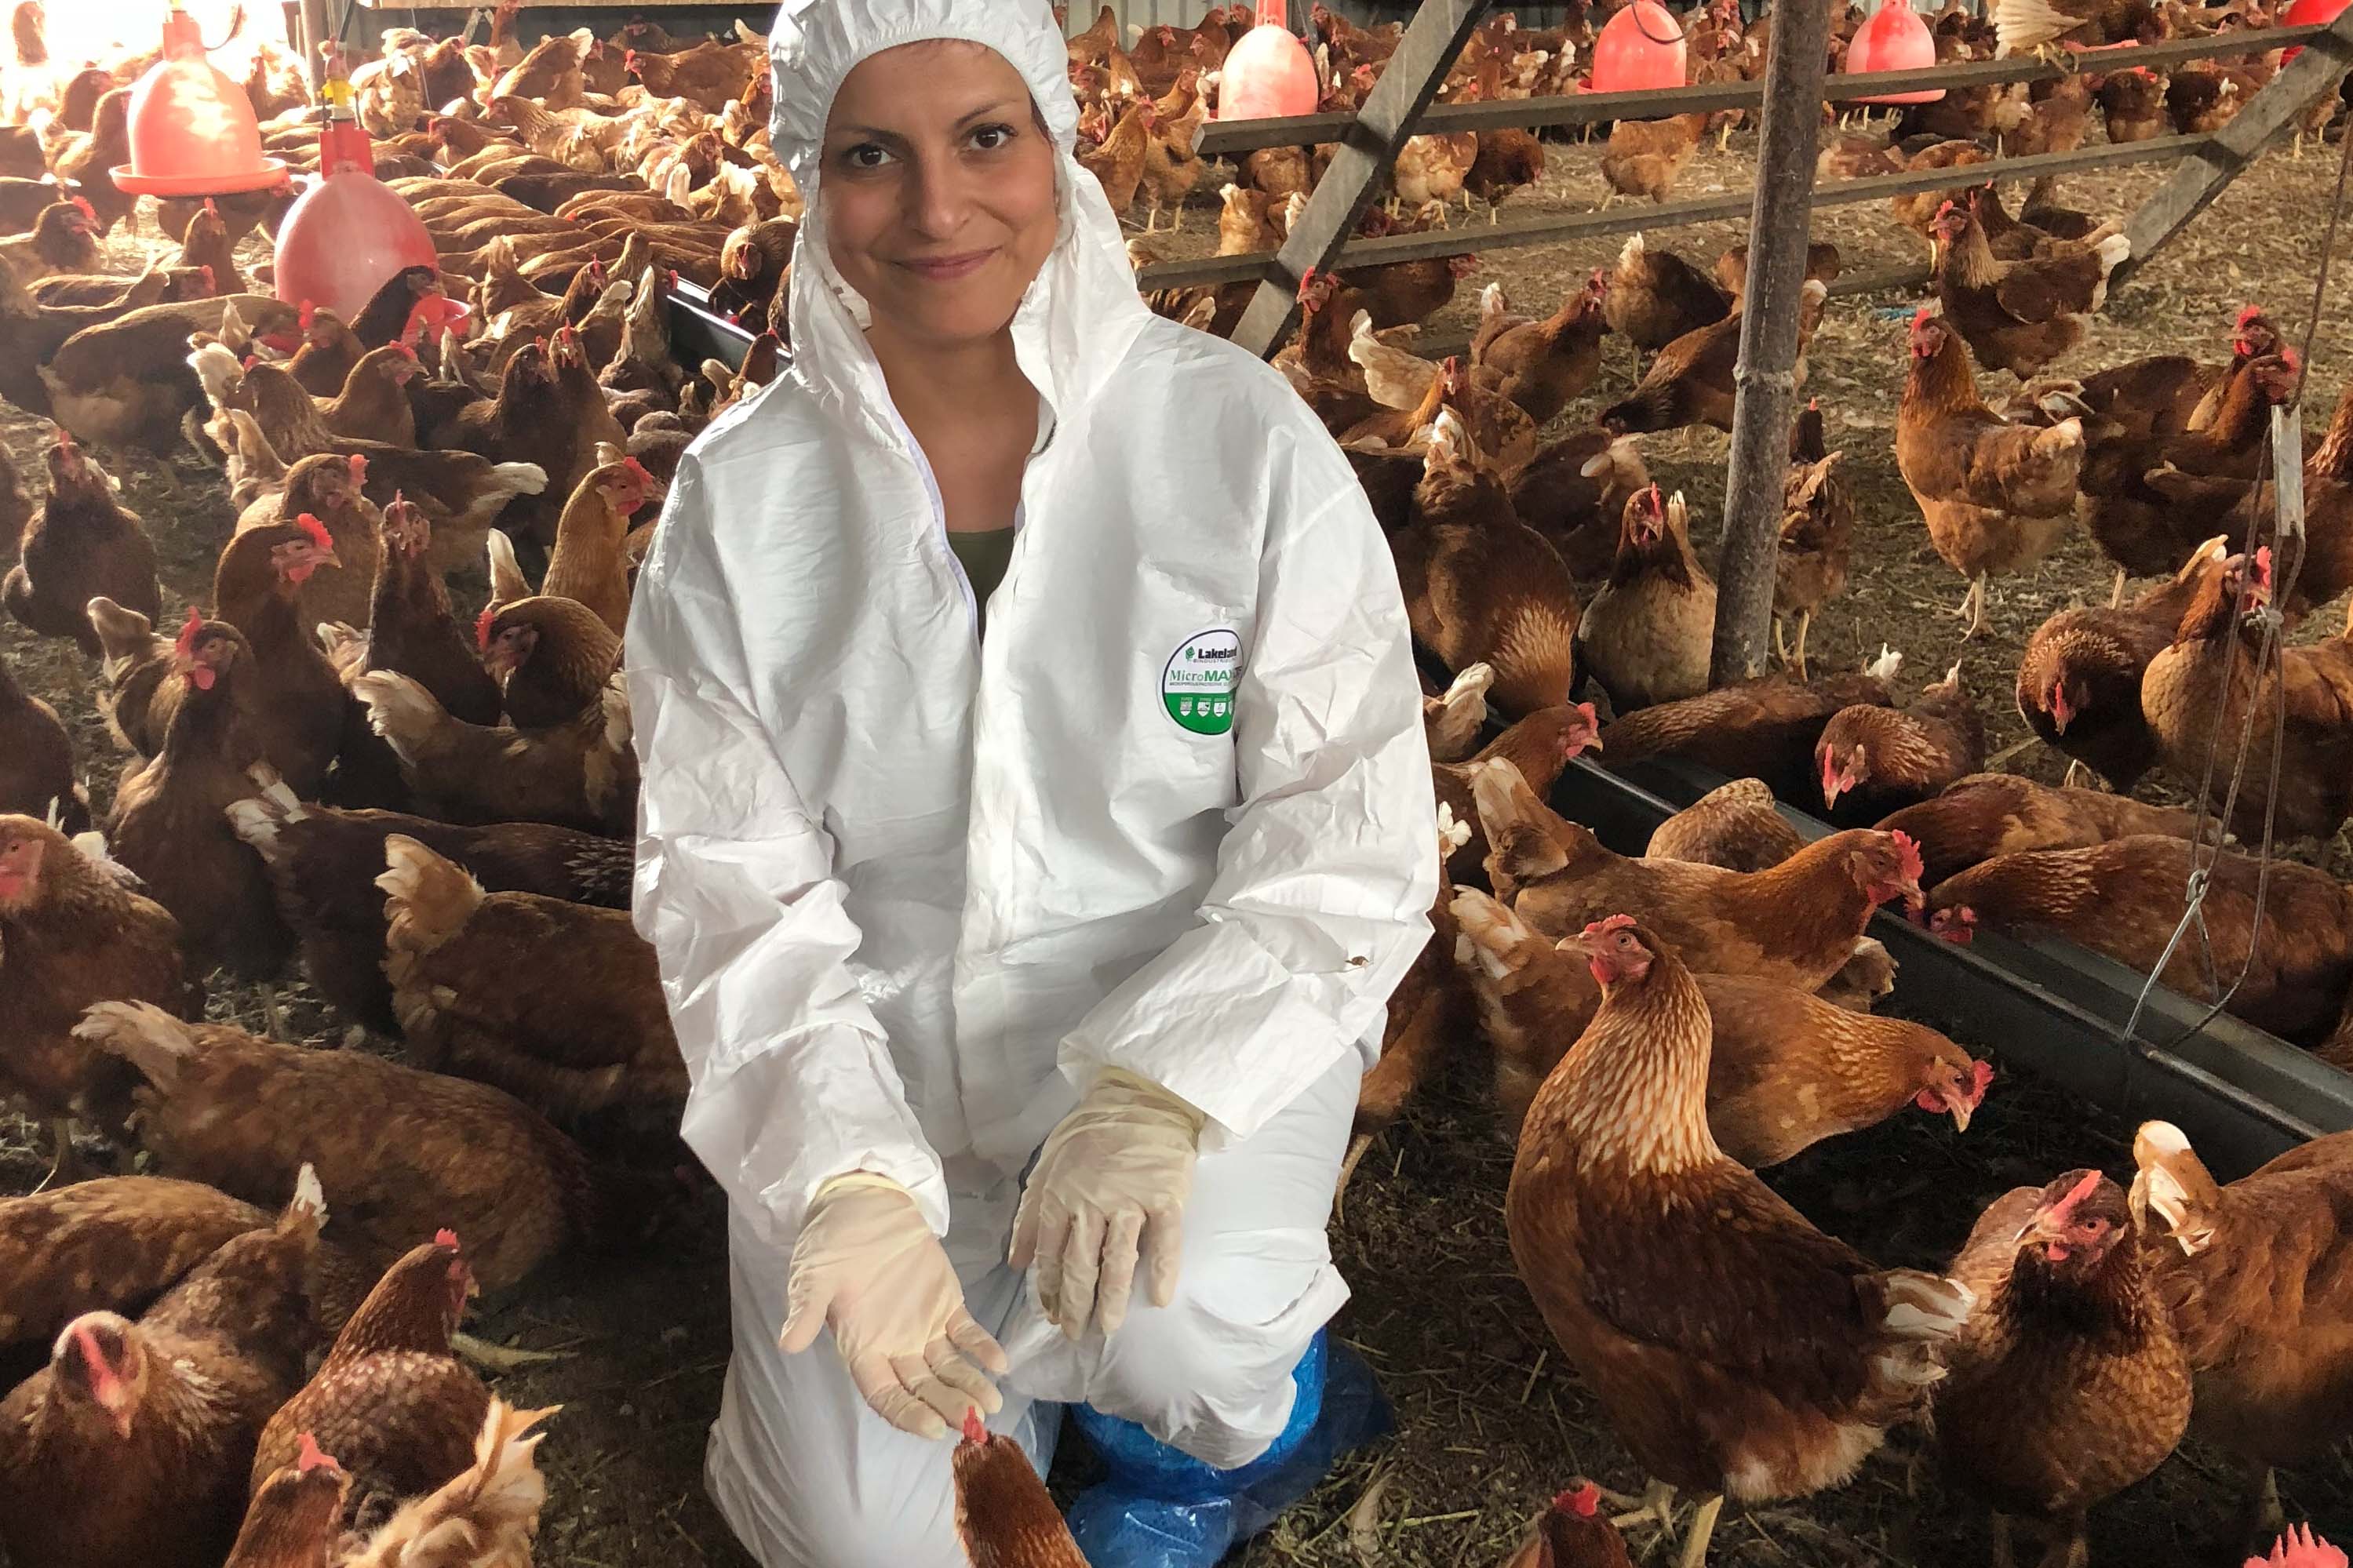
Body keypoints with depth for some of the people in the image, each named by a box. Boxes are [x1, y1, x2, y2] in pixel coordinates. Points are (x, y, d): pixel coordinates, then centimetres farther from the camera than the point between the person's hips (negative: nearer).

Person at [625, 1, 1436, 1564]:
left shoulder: (1240, 434, -12)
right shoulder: (738, 500, -6)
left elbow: (1354, 835, -13)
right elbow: (732, 887, -7)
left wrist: (1161, 1090, -28)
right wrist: (847, 1180, -23)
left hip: (1197, 1011, -1)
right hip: (871, 1041, 2)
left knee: (1170, 1319, -30)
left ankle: (1218, 1412, 8)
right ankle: (1017, 1335, 28)